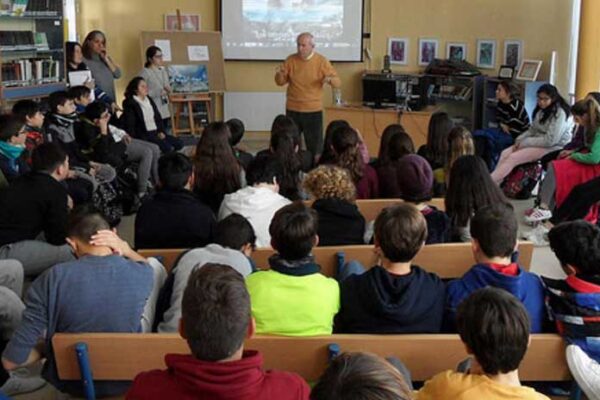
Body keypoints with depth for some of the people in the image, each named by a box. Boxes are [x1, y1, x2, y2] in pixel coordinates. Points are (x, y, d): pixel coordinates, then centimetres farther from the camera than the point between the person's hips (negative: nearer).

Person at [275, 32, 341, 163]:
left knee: (315, 146, 4)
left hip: (313, 110, -2)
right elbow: (281, 82, 6)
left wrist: (329, 79, -28)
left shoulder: (322, 61, -5)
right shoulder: (291, 60, 1)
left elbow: (338, 82, -6)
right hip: (292, 110, 2)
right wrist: (279, 74, -16)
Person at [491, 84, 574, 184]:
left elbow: (550, 140, -24)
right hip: (538, 143, 9)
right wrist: (520, 139, -6)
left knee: (513, 158, -22)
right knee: (505, 154, -9)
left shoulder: (560, 113, -18)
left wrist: (525, 143, -19)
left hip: (553, 148, -9)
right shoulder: (542, 110, 10)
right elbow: (532, 130, 15)